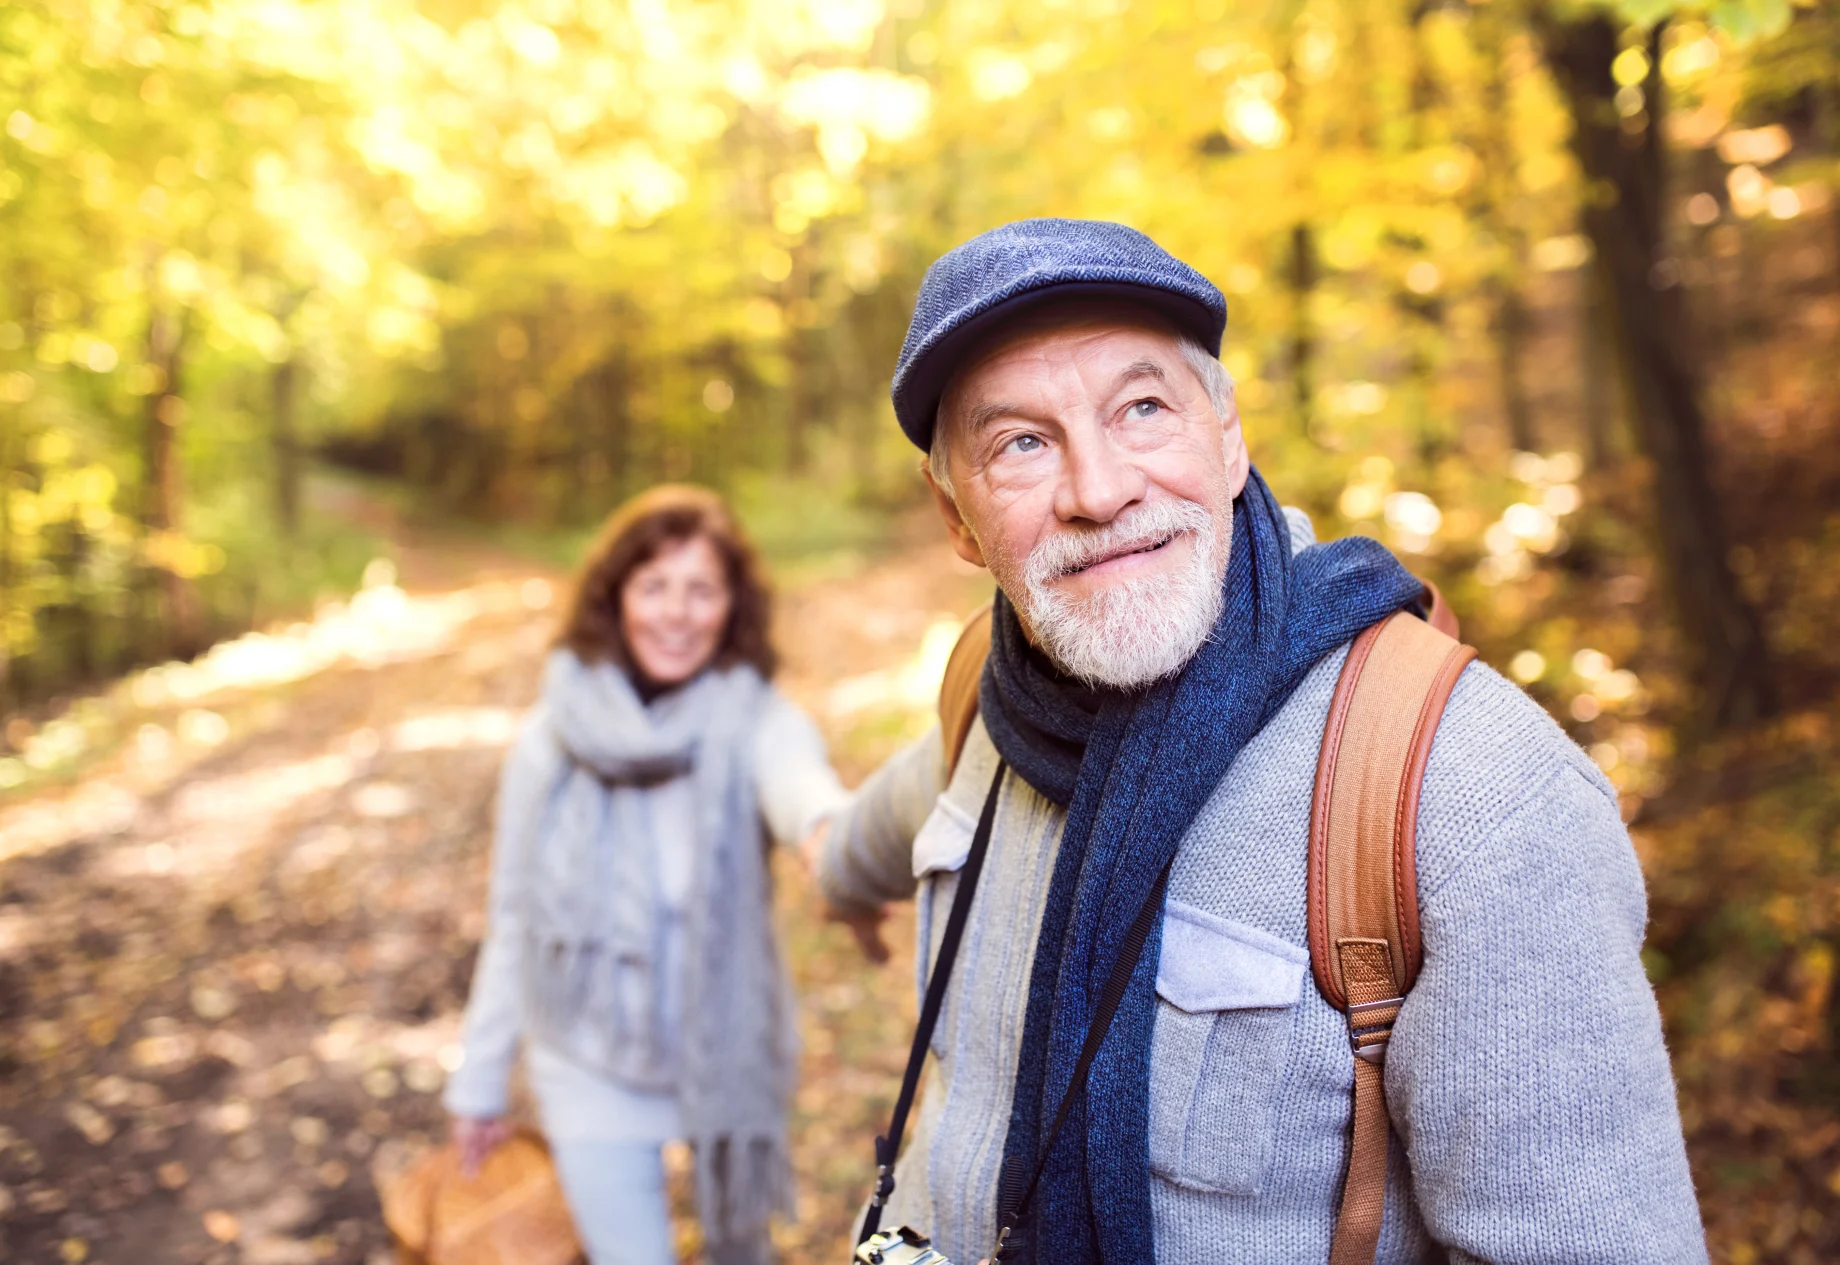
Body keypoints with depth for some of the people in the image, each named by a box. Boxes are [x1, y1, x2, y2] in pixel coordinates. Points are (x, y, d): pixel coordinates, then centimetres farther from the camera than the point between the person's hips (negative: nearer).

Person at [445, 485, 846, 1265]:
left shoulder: (754, 720, -18)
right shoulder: (553, 738, -10)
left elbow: (798, 780, -43)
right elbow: (515, 917, -1)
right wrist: (480, 1083, 6)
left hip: (729, 1052, 0)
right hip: (594, 1069, 0)